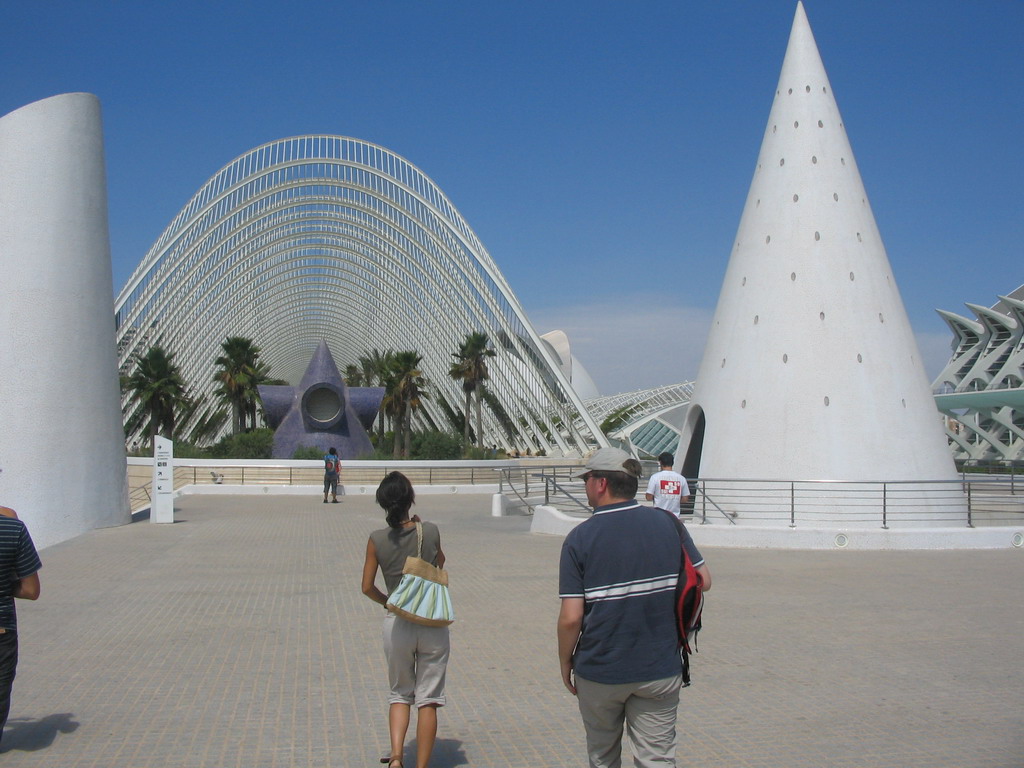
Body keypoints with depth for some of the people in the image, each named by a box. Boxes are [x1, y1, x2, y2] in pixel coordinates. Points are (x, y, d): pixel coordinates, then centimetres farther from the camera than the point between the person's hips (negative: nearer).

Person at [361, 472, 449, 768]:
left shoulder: (377, 540, -6)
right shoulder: (430, 532, -6)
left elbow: (367, 587, 0)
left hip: (397, 625, 1)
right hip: (433, 624, -1)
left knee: (400, 693, 18)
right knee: (428, 699, 8)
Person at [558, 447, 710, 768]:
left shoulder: (580, 538, -12)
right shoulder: (667, 523, -3)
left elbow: (571, 618, -14)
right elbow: (704, 580, 4)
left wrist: (565, 662, 3)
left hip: (600, 672, -1)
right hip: (660, 669, 2)